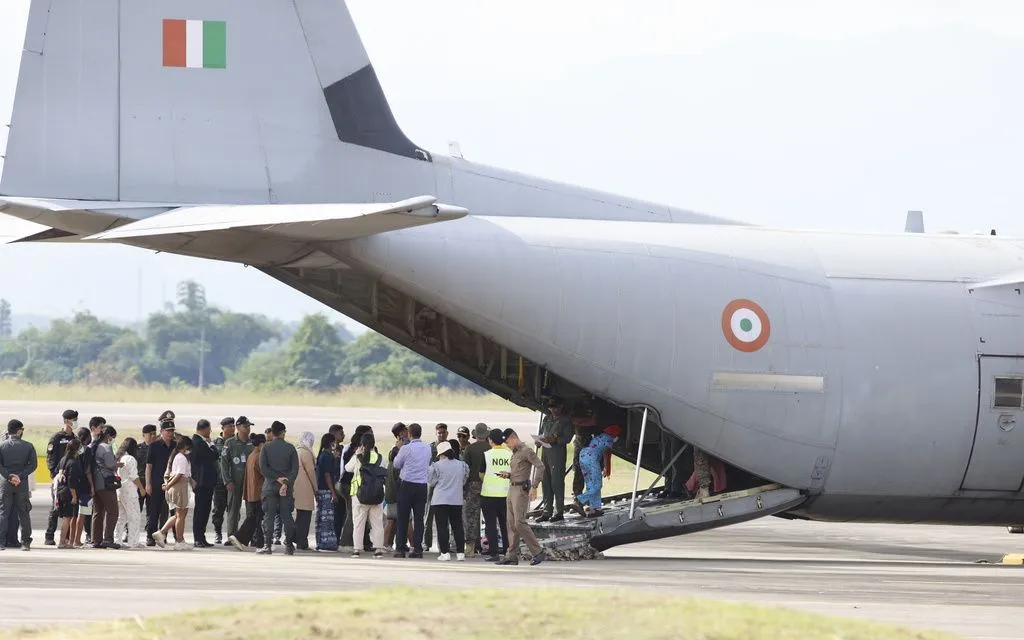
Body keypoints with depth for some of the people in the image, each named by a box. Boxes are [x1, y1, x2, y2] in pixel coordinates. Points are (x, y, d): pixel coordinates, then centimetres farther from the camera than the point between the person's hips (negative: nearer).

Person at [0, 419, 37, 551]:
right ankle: (25, 542, 5)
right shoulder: (28, 446, 0)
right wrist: (20, 476, -9)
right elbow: (33, 465, -6)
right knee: (23, 513, 7)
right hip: (22, 483, 0)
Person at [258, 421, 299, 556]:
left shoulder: (266, 447, -1)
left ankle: (267, 545, -5)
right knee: (286, 516, 5)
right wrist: (286, 483, -10)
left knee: (269, 516, 1)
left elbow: (263, 466, -8)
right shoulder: (290, 448, 0)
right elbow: (295, 468, -6)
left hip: (270, 487, -1)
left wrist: (277, 478, -6)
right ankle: (289, 546, 2)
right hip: (287, 488, 1)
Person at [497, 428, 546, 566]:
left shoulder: (527, 451, -9)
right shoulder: (515, 453, 18)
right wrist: (507, 475, 6)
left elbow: (540, 467, -18)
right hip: (512, 488, 10)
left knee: (519, 522, -14)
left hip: (522, 489, -10)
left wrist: (534, 487, -22)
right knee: (511, 524, 6)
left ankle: (538, 551, -9)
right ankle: (512, 555, 6)